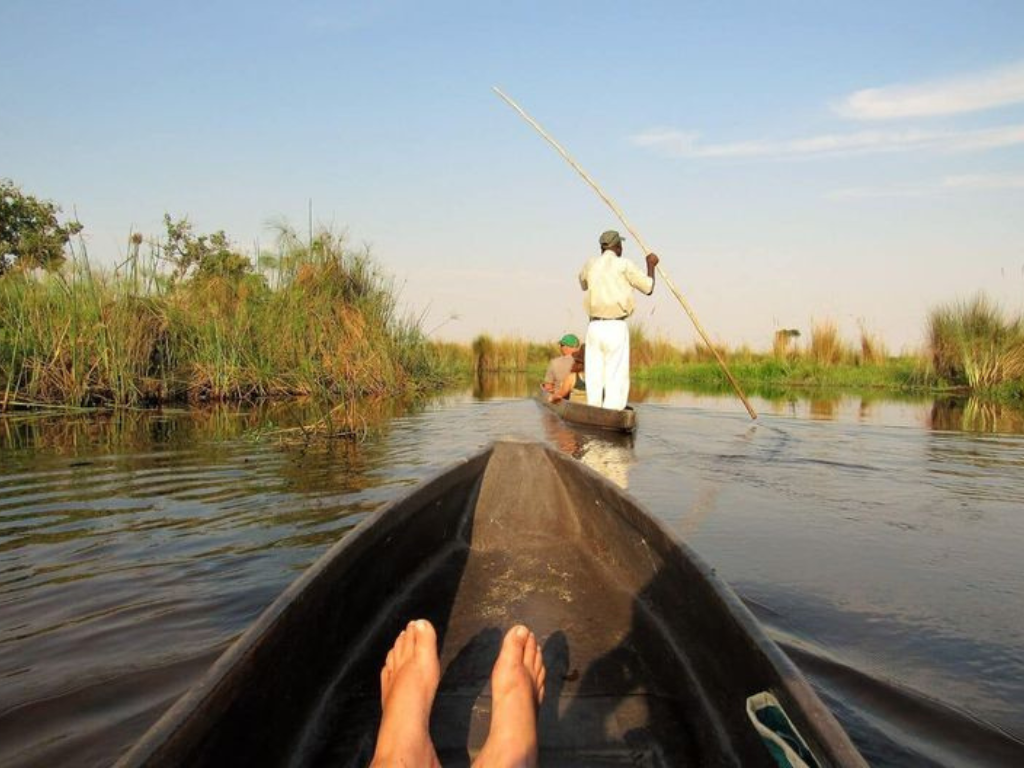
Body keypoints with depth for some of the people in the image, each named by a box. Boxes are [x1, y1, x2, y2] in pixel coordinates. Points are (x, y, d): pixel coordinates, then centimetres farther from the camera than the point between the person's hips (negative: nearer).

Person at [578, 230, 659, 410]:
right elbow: (649, 288, 7)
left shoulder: (591, 264, 10)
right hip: (616, 328, -4)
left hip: (594, 326, 4)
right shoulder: (624, 265, -2)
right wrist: (651, 265, 23)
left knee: (594, 377, 8)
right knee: (616, 379, -3)